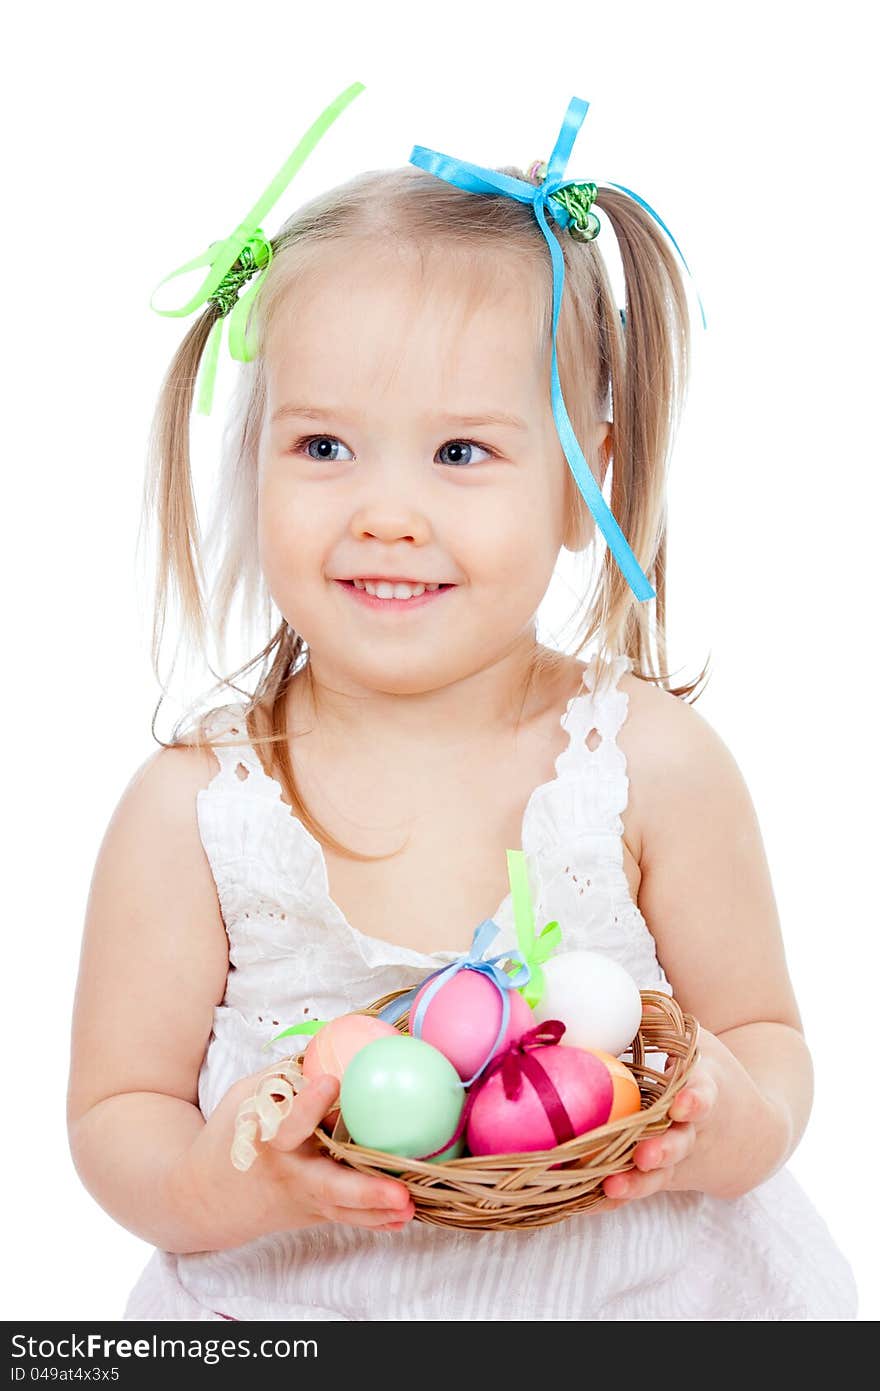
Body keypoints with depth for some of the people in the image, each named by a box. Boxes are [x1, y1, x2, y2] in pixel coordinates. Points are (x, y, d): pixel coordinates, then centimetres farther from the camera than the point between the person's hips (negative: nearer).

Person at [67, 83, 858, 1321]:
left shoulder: (657, 765, -8)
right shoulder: (185, 812, -10)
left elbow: (766, 1034, 2)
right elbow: (115, 1114, -3)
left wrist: (744, 1127, -19)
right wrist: (209, 1186, -23)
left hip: (639, 1288, 0)